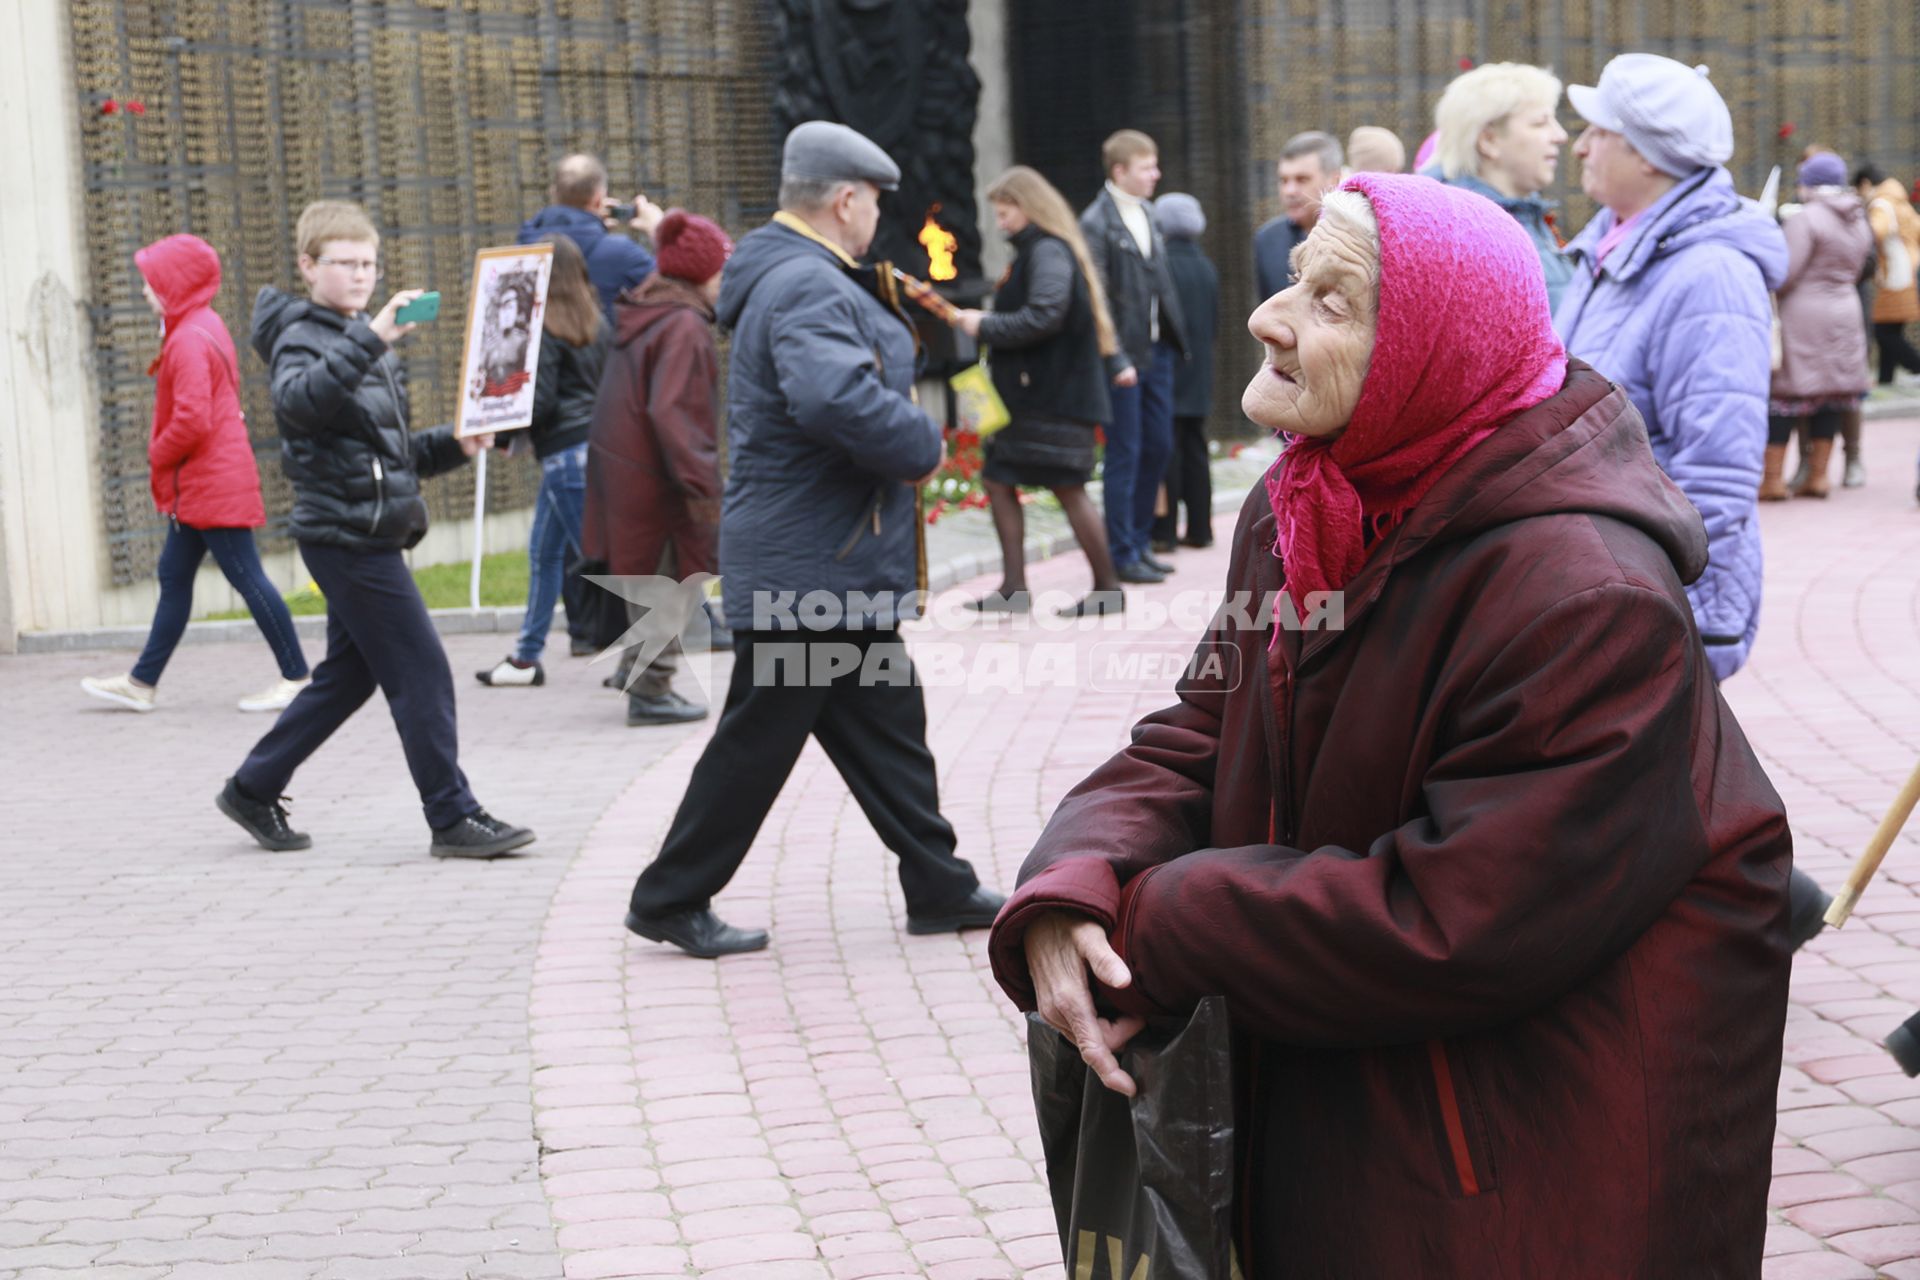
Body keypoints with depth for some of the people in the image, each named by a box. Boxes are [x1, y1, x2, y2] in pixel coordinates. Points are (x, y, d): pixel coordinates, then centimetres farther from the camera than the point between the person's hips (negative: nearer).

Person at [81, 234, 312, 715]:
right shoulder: (204, 326, 14)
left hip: (212, 483, -11)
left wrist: (158, 456, -8)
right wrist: (164, 461, 15)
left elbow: (193, 419, -25)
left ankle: (296, 678, 0)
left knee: (247, 577, -5)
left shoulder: (189, 340, -18)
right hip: (202, 485, 11)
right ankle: (142, 683, 20)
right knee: (174, 576, 13)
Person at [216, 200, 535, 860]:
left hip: (370, 538, 10)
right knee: (421, 673, -8)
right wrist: (368, 341, -43)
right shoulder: (306, 336, -9)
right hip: (344, 532, -10)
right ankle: (453, 817, -3)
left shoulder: (363, 340, 20)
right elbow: (300, 399, -34)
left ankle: (252, 789, 24)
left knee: (349, 674, 15)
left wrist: (451, 445, 8)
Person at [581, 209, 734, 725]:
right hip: (651, 477, -9)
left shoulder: (645, 315, 12)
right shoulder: (685, 327, -19)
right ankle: (650, 690, 3)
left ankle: (640, 670, 28)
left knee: (652, 577, 21)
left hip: (619, 464, 10)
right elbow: (670, 412, -26)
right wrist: (700, 484, -24)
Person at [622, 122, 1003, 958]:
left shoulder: (796, 277, 15)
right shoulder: (808, 288, -20)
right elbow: (838, 398, -36)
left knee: (886, 725, 14)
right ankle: (671, 899, 9)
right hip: (808, 570, -11)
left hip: (840, 571, 11)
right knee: (759, 738, -1)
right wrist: (923, 448, -21)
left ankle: (939, 887, 22)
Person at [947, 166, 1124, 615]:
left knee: (1068, 488, -5)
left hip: (1056, 395, -10)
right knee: (998, 480, 8)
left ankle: (1107, 588, 5)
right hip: (1026, 392, 10)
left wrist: (986, 326, -15)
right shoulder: (1033, 250, 17)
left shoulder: (1049, 252, -13)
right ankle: (1013, 588, 9)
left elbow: (1043, 317, -23)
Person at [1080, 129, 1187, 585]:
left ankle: (1139, 541, 24)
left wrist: (1175, 339, 10)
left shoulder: (1145, 216, 13)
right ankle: (1123, 555, 6)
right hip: (1124, 354, -8)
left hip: (1157, 348, 8)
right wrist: (1116, 359, -18)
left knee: (1158, 445, 12)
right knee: (1124, 453, -2)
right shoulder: (1096, 223, -12)